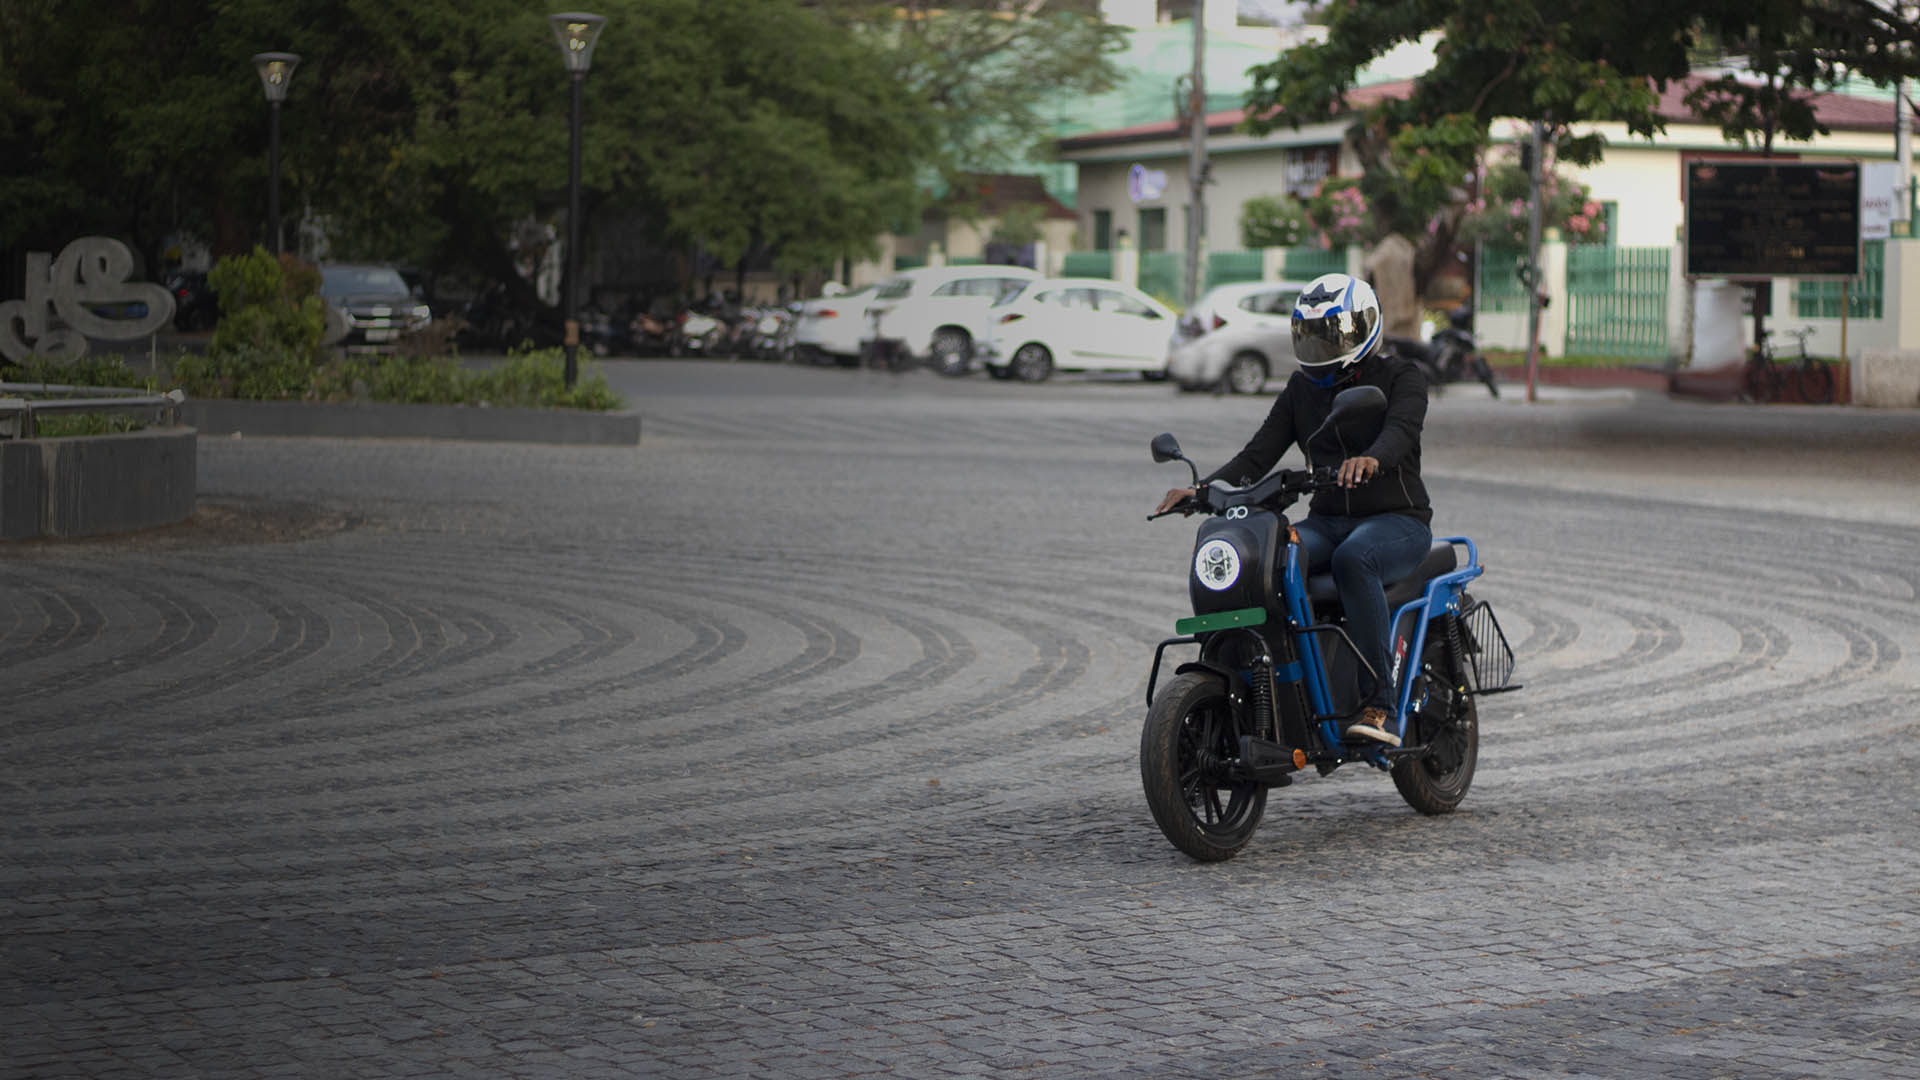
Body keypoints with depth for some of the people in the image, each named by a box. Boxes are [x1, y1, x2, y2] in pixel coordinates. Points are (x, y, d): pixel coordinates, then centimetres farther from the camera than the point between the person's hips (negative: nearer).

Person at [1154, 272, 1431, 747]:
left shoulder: (1400, 378, -1)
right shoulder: (1302, 388, 14)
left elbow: (1400, 431, -22)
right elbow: (1259, 453, 5)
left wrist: (1371, 459, -47)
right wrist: (1204, 488, -14)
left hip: (1397, 519, -5)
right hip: (1327, 520, 5)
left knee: (1352, 559, -39)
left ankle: (1379, 705, -40)